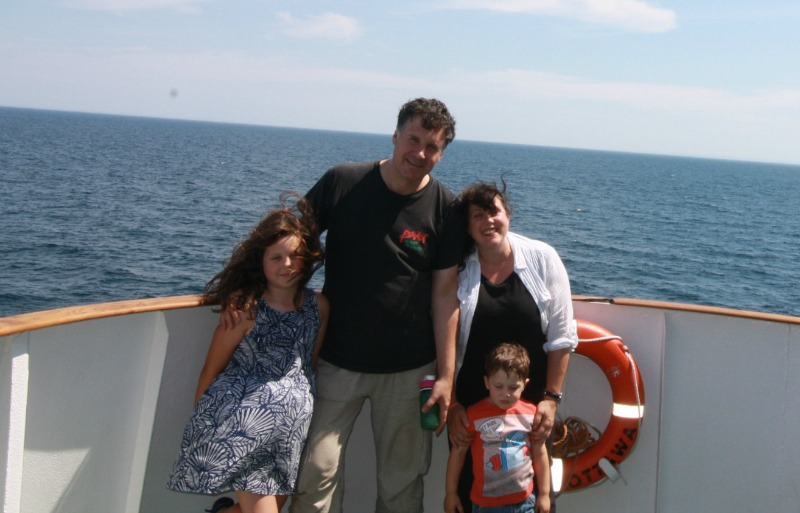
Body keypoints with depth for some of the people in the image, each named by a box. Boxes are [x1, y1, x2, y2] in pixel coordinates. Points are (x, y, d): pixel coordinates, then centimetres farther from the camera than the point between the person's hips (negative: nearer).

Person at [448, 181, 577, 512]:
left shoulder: (541, 258, -4)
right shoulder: (456, 270, -4)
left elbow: (561, 336, -2)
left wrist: (551, 398, -5)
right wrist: (451, 404, -6)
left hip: (532, 404, 0)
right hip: (469, 408, 0)